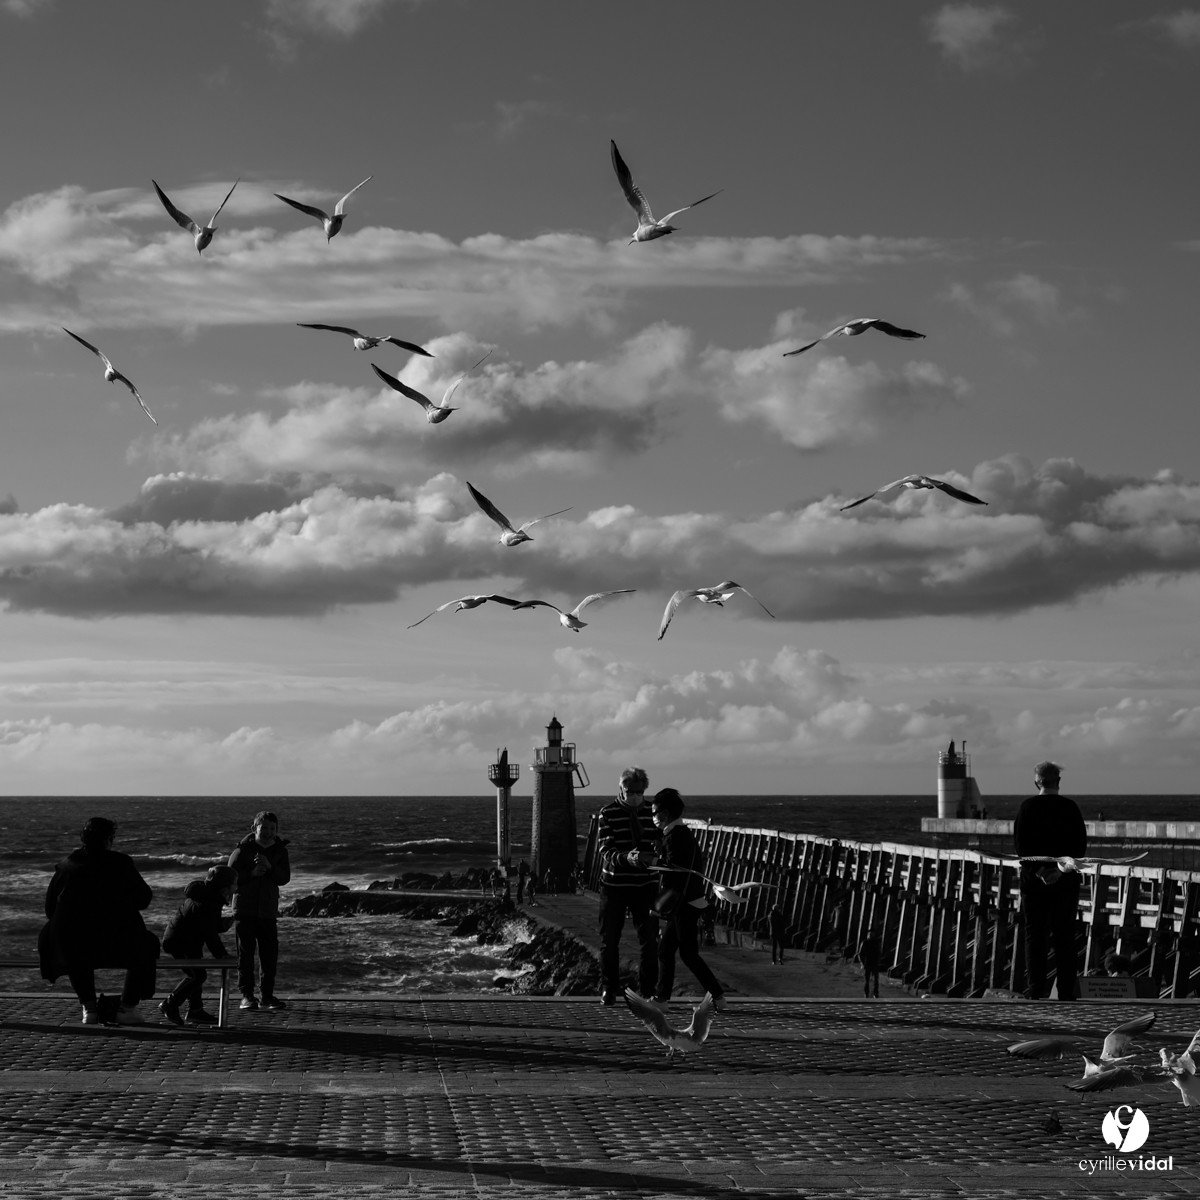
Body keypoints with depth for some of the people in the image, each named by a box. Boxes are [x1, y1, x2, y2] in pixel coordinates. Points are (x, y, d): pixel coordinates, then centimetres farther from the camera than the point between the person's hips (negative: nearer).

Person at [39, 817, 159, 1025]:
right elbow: (144, 899, 3)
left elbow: (50, 909, 12)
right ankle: (127, 1006, 22)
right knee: (147, 944, 26)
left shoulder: (66, 864, 4)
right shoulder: (121, 863, -4)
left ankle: (89, 1007, 34)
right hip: (114, 945, -3)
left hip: (70, 945, 3)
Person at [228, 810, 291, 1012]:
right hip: (244, 909, -3)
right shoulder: (243, 850, -5)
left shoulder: (280, 850, 6)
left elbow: (284, 878, -4)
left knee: (270, 953, 4)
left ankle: (268, 995, 14)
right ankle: (246, 995, -2)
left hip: (268, 910, 3)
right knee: (245, 952, -4)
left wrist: (270, 868, -20)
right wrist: (252, 873, -20)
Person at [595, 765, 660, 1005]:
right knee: (609, 941, 6)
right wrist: (626, 857, -32)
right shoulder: (608, 814, -6)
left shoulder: (650, 812, 4)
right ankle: (608, 990, 20)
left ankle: (648, 990, 12)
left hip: (644, 885, 2)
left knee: (649, 939, 0)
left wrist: (655, 856, -17)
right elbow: (604, 851, -13)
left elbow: (659, 844, 8)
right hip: (614, 886, -2)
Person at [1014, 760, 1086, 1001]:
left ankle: (1036, 989, -2)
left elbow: (1021, 845, -10)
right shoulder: (1071, 808, 0)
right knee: (1065, 936, 6)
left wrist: (1038, 871, -13)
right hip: (1066, 882, 1)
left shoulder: (1027, 807, -3)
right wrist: (1061, 869, -11)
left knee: (1034, 935, 4)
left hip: (1034, 881, -1)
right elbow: (1080, 845, -5)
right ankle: (1066, 991, 4)